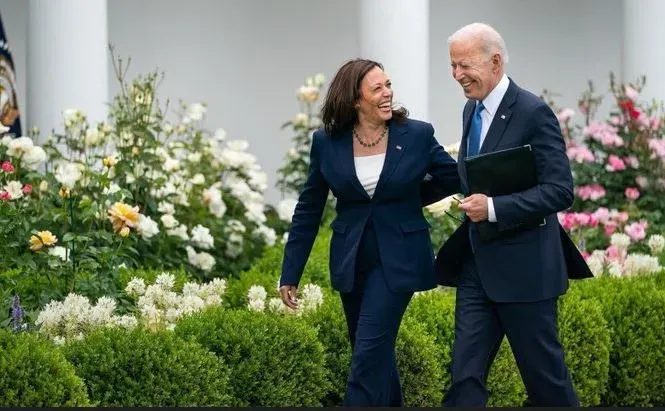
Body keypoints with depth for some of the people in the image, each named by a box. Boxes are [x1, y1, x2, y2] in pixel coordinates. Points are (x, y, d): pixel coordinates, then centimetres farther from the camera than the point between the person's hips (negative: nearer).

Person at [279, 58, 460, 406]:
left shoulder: (418, 135, -6)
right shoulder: (327, 142, -2)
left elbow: (459, 180, 1)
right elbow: (308, 210, 4)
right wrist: (290, 275, 5)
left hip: (398, 260, -3)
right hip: (352, 263, 3)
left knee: (369, 352, -11)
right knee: (377, 354, 13)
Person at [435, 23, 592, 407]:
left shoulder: (533, 113, -14)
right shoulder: (472, 110, 10)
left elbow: (560, 190, -19)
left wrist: (493, 208, -26)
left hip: (523, 266, -7)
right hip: (476, 264, 7)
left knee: (543, 369, 4)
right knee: (466, 374, 3)